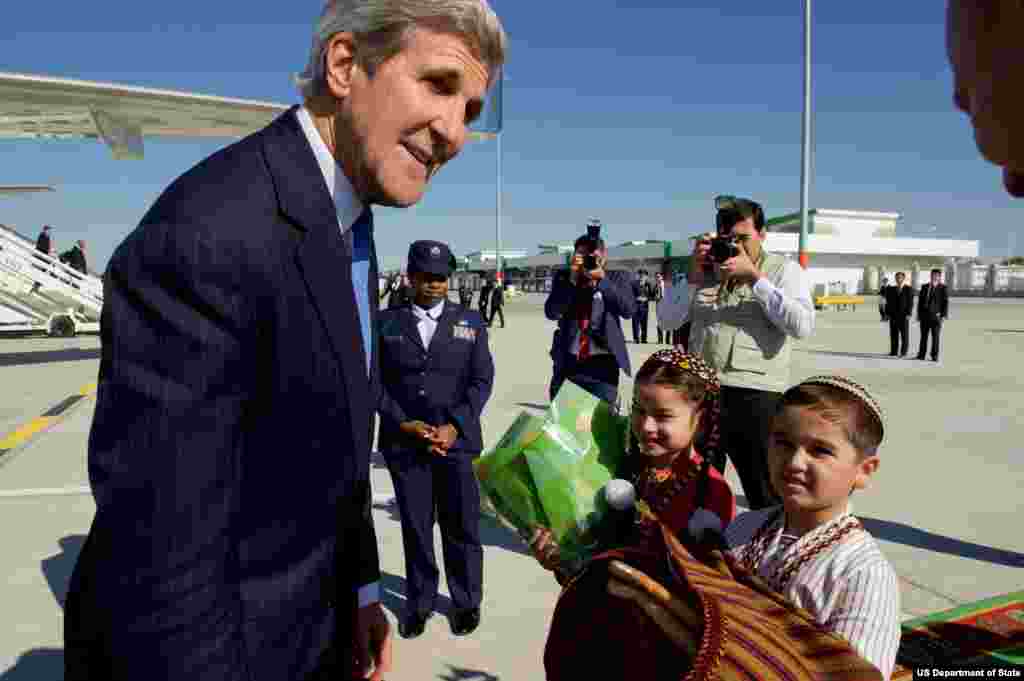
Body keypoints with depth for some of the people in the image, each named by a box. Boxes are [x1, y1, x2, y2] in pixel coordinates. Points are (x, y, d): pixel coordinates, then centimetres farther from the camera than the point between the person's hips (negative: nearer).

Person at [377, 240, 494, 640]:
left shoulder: (470, 322, 7)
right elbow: (375, 380, 3)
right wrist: (404, 424, -10)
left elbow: (482, 380, 2)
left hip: (456, 439, 0)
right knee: (415, 527, 9)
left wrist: (454, 426, -9)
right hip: (403, 441, 0)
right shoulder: (386, 323, 6)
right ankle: (419, 602, 26)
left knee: (461, 526, 7)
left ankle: (466, 602, 25)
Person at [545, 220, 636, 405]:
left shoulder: (617, 277, 3)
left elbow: (629, 310, -11)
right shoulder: (563, 277, 5)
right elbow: (551, 313, -8)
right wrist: (572, 279, -14)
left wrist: (603, 279, -17)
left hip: (602, 362, -1)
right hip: (568, 362, 1)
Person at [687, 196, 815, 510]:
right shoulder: (708, 269, 13)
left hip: (755, 395, -4)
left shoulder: (784, 269, 3)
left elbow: (803, 326, -14)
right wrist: (693, 274, -2)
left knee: (767, 498, 7)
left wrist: (754, 277, -13)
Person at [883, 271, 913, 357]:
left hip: (904, 315, -3)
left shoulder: (909, 289, 1)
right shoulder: (890, 289, 9)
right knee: (893, 334, 2)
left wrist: (908, 314, -12)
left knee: (904, 334, 0)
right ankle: (894, 352, 5)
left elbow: (910, 303, -3)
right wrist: (887, 313, 1)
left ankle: (903, 352, 5)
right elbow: (888, 302, 8)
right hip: (893, 315, 3)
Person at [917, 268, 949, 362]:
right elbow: (920, 301, 12)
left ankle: (934, 356, 5)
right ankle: (921, 355, 11)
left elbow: (945, 302, -3)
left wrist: (944, 315, -10)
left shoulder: (943, 288, 1)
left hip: (936, 315, -3)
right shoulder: (924, 287, 12)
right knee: (924, 336, 7)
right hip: (925, 315, 3)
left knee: (935, 336, 0)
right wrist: (919, 314, 7)